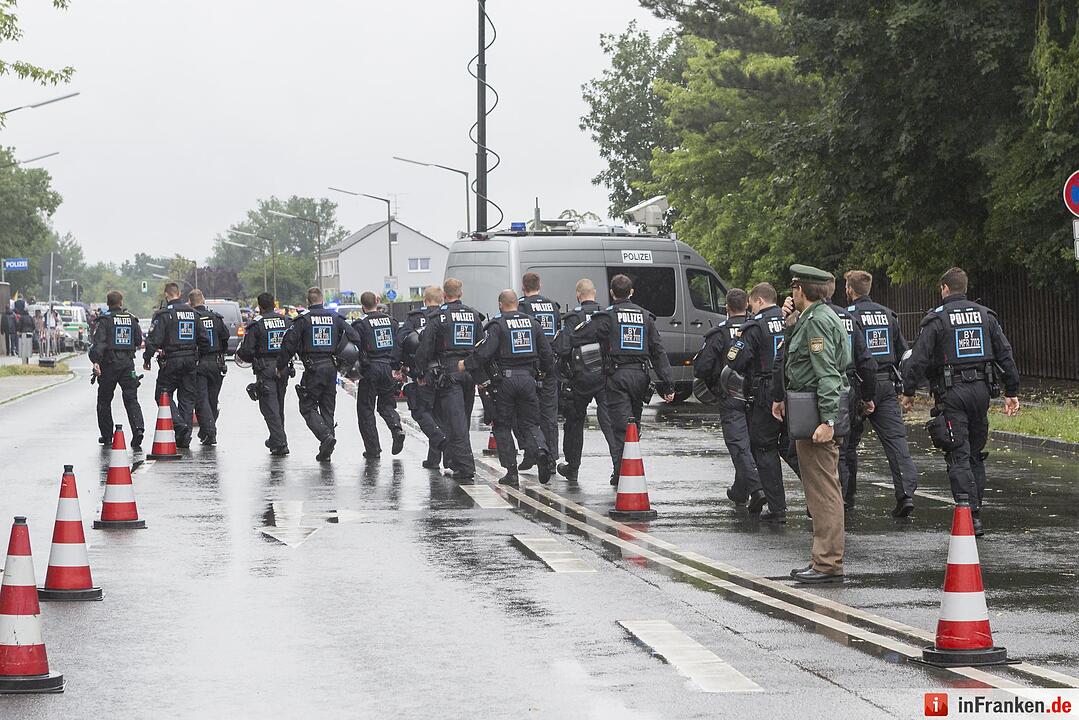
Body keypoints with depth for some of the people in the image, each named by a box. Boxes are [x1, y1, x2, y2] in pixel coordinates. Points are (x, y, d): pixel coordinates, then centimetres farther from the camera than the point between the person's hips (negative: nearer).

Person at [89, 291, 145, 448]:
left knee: (104, 399, 11)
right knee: (131, 399, 0)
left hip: (109, 364, -3)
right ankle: (138, 428, -22)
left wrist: (96, 361, -26)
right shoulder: (131, 319, 8)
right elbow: (138, 341, 14)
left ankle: (106, 435, 16)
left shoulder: (104, 320, -6)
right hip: (128, 363, 3)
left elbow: (98, 342, -18)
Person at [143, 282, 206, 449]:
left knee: (163, 394, 6)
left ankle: (179, 423, -15)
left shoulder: (163, 314, -10)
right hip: (190, 360, 5)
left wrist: (147, 358, -2)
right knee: (187, 398, 9)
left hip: (171, 360, -5)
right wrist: (196, 357, 20)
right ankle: (185, 438, 9)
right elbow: (203, 338, 9)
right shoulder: (192, 312, 8)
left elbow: (154, 339, -13)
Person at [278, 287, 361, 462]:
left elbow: (289, 343, -7)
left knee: (308, 407, 2)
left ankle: (326, 436, -21)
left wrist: (281, 366, 3)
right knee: (327, 408, 12)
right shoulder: (335, 318, 8)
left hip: (313, 368, -4)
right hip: (331, 367, 5)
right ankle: (326, 450, 10)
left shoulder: (303, 319, -4)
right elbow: (354, 337, 4)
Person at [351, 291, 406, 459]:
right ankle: (397, 428, -10)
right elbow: (399, 346, 9)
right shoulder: (390, 321, 8)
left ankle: (373, 449, 4)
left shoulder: (360, 324, -9)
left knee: (366, 409, 6)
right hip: (388, 369, 5)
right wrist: (396, 368, 13)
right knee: (387, 405, 19)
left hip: (370, 371, -5)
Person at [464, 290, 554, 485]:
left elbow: (484, 352, -16)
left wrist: (466, 365, -3)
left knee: (502, 425, 7)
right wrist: (547, 373, 25)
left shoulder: (497, 325, -7)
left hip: (504, 380, -4)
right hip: (528, 379, 4)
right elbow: (547, 353, 10)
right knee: (529, 423, 11)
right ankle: (540, 450, -19)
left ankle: (511, 470, 3)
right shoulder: (533, 323, 8)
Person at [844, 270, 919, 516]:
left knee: (848, 441, 10)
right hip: (887, 384, 5)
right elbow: (903, 351, 17)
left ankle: (847, 494, 20)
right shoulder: (888, 314, 12)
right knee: (895, 438, -3)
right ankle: (906, 492, -18)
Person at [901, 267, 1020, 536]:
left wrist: (908, 392, 2)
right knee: (976, 453, 15)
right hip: (981, 389, 5)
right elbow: (1005, 355, 9)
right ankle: (976, 510, 16)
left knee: (958, 456, -5)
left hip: (951, 393, -5)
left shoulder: (936, 319, -4)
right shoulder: (986, 316, 10)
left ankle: (970, 516, -14)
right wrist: (1012, 392, 12)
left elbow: (918, 359, -7)